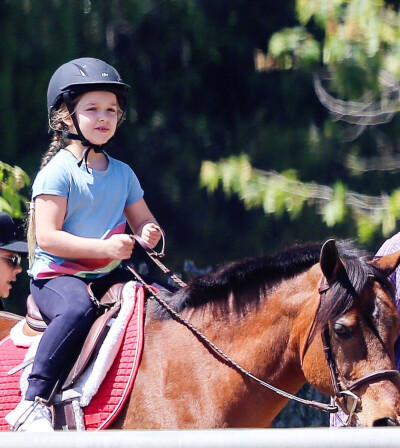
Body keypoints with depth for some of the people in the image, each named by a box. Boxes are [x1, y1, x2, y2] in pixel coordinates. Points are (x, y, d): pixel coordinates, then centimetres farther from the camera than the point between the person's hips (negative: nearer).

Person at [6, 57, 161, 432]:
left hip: (107, 275, 7)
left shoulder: (122, 173, 13)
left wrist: (150, 233, -5)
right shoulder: (57, 172, -8)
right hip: (56, 276, -7)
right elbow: (47, 237, -16)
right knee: (77, 310, -37)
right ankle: (34, 401, -37)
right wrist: (105, 247, -24)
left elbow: (143, 221, 22)